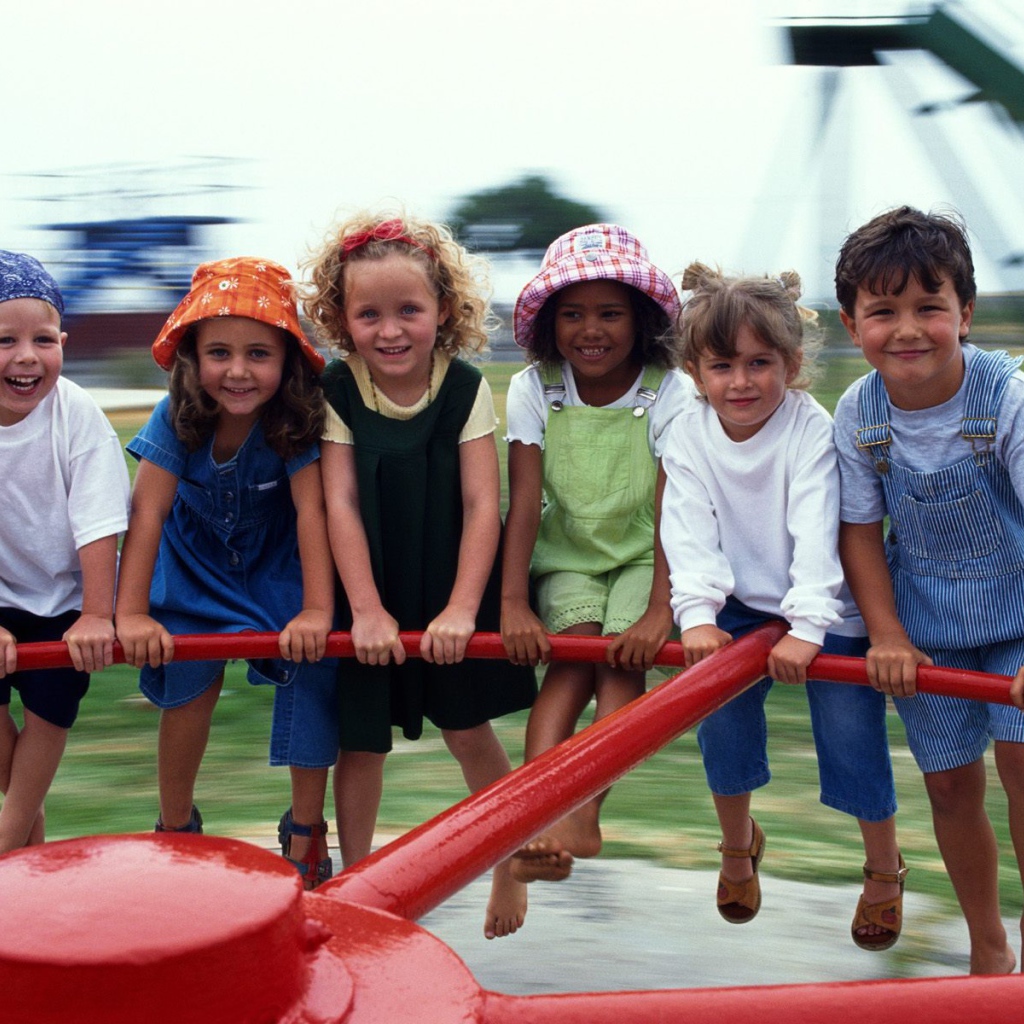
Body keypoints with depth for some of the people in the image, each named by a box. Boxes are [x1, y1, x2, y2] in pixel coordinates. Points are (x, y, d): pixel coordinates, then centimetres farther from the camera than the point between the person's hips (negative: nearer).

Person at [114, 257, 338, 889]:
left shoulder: (296, 420, -26)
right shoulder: (178, 417, -23)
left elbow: (311, 509, -30)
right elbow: (149, 510, -26)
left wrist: (316, 610, -38)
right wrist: (132, 613, -33)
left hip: (278, 564, -1)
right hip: (198, 563, 1)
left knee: (311, 662, -18)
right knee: (193, 679, -13)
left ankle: (306, 830, 0)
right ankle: (177, 825, 10)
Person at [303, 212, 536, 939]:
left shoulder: (466, 389, -11)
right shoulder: (338, 392, -9)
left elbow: (483, 505, -13)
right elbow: (341, 503, -12)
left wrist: (460, 609, -21)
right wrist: (366, 611, -18)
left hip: (451, 591, -1)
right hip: (370, 594, 1)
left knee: (469, 731, 5)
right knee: (362, 741, 7)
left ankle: (510, 866, 25)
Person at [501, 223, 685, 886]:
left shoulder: (669, 392, -14)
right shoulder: (534, 389, -8)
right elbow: (525, 503, -12)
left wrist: (659, 610, -32)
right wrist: (513, 603, -22)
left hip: (644, 558, -1)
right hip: (567, 557, 1)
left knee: (625, 658, -25)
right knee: (573, 652, -23)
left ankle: (582, 819, -31)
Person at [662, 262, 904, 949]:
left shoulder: (811, 430, -19)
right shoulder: (689, 437, -10)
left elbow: (817, 533, -27)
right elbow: (690, 535, -17)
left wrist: (807, 627, -35)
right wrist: (698, 616, -30)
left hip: (825, 611, -3)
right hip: (739, 608, 3)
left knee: (851, 737, -4)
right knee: (722, 725, 1)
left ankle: (885, 870, 20)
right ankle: (739, 844, 29)